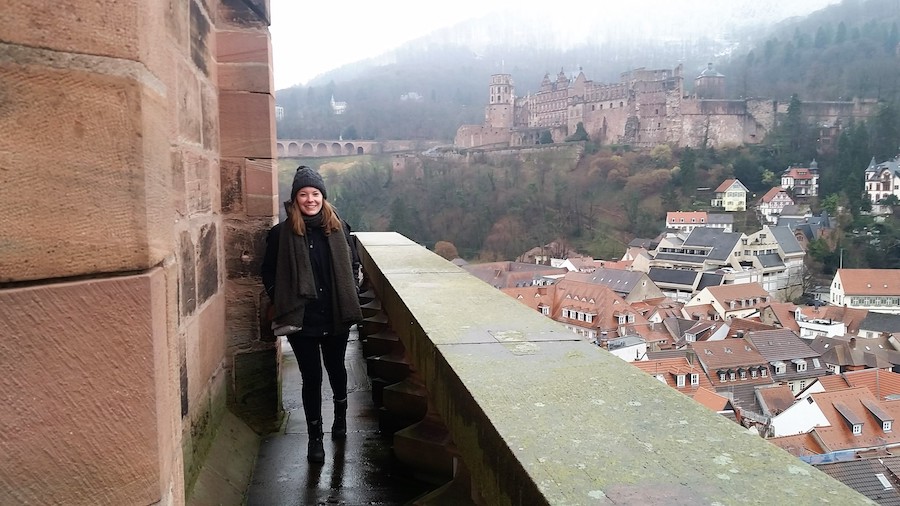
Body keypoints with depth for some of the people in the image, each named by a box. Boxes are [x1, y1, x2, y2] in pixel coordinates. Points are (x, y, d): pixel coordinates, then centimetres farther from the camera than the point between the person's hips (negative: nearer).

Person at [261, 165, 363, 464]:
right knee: (311, 377, 5)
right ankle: (315, 436, 21)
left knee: (335, 366, 21)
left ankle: (340, 414, 47)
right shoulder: (282, 233, -6)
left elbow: (353, 264, 9)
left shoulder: (338, 228, 0)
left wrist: (351, 296, 0)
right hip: (301, 319, -2)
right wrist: (282, 305, -7)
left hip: (336, 316, 2)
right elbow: (269, 273, 1)